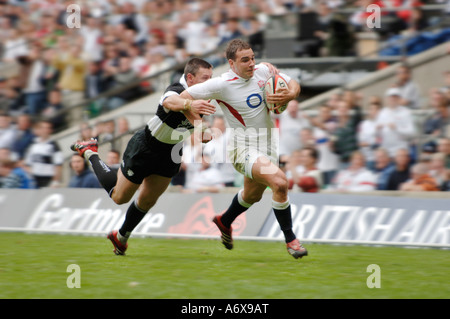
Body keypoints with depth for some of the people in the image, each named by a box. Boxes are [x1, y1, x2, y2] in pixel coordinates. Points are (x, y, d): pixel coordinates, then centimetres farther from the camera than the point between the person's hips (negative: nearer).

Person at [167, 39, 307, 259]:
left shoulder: (263, 71, -5)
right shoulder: (222, 85, -20)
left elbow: (293, 84, 9)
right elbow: (179, 99, -18)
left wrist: (289, 95, -13)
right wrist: (197, 122, -30)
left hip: (267, 145, 7)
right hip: (244, 148, -7)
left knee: (253, 195, 27)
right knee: (279, 182, -28)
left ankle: (224, 222, 57)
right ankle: (290, 240, -13)